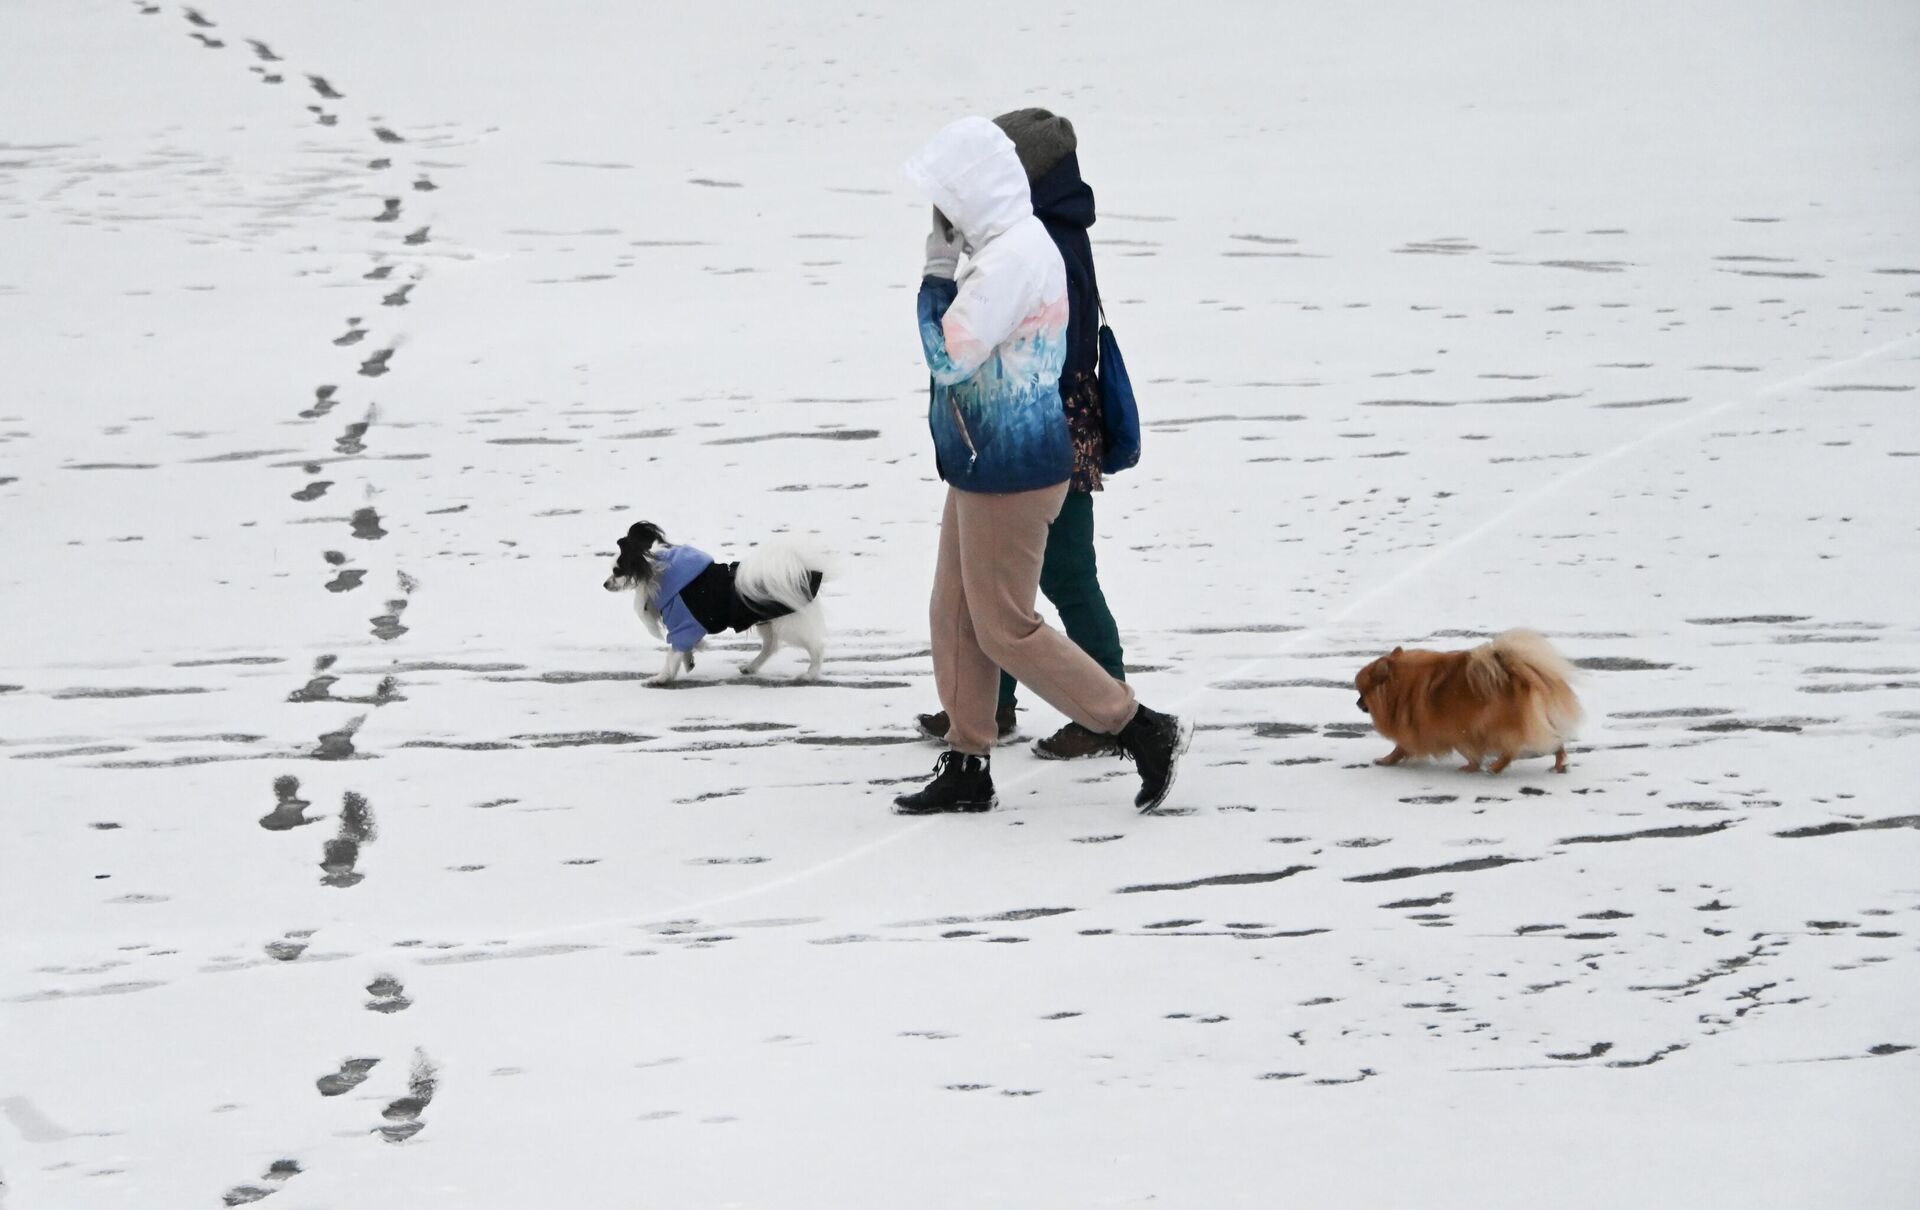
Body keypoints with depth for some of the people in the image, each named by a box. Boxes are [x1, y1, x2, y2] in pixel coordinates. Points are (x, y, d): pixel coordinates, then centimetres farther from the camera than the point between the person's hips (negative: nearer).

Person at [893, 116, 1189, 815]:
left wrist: (936, 271, -16)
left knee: (1005, 628, -2)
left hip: (1008, 470, -10)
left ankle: (1143, 731, 4)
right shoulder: (1014, 246, 10)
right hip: (986, 464, 10)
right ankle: (967, 769, 19)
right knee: (954, 618, 13)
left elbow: (948, 357, -23)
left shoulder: (1011, 258, -23)